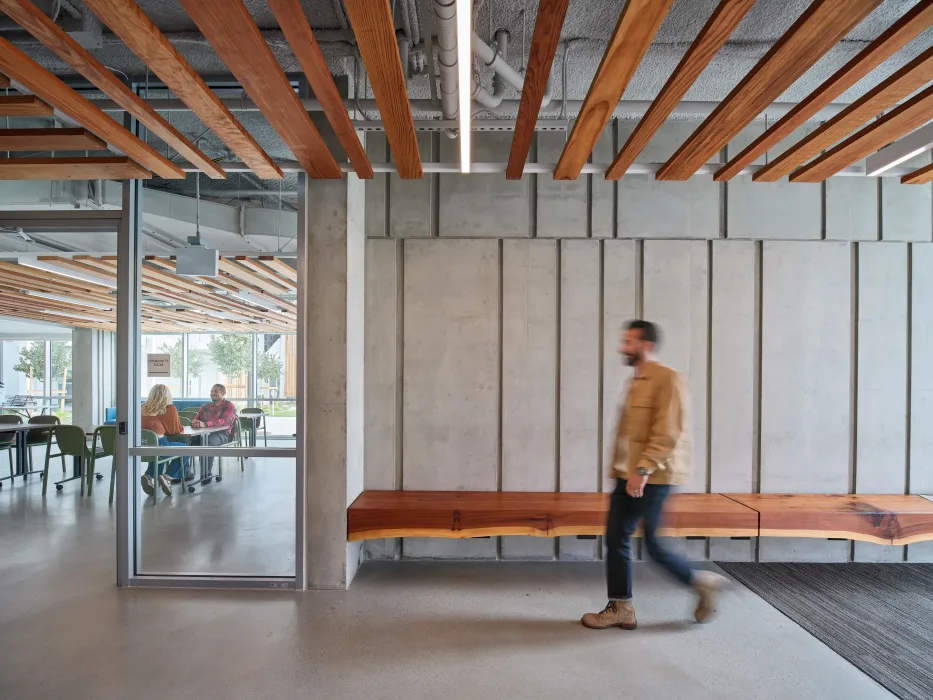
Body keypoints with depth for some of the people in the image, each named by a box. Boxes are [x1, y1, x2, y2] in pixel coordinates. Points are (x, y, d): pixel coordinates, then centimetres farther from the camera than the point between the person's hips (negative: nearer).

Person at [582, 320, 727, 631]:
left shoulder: (667, 379, -13)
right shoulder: (635, 381, 14)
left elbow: (668, 433, -21)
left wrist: (643, 470, -25)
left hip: (652, 478, -9)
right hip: (627, 476, 9)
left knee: (654, 545, 2)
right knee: (616, 539, 10)